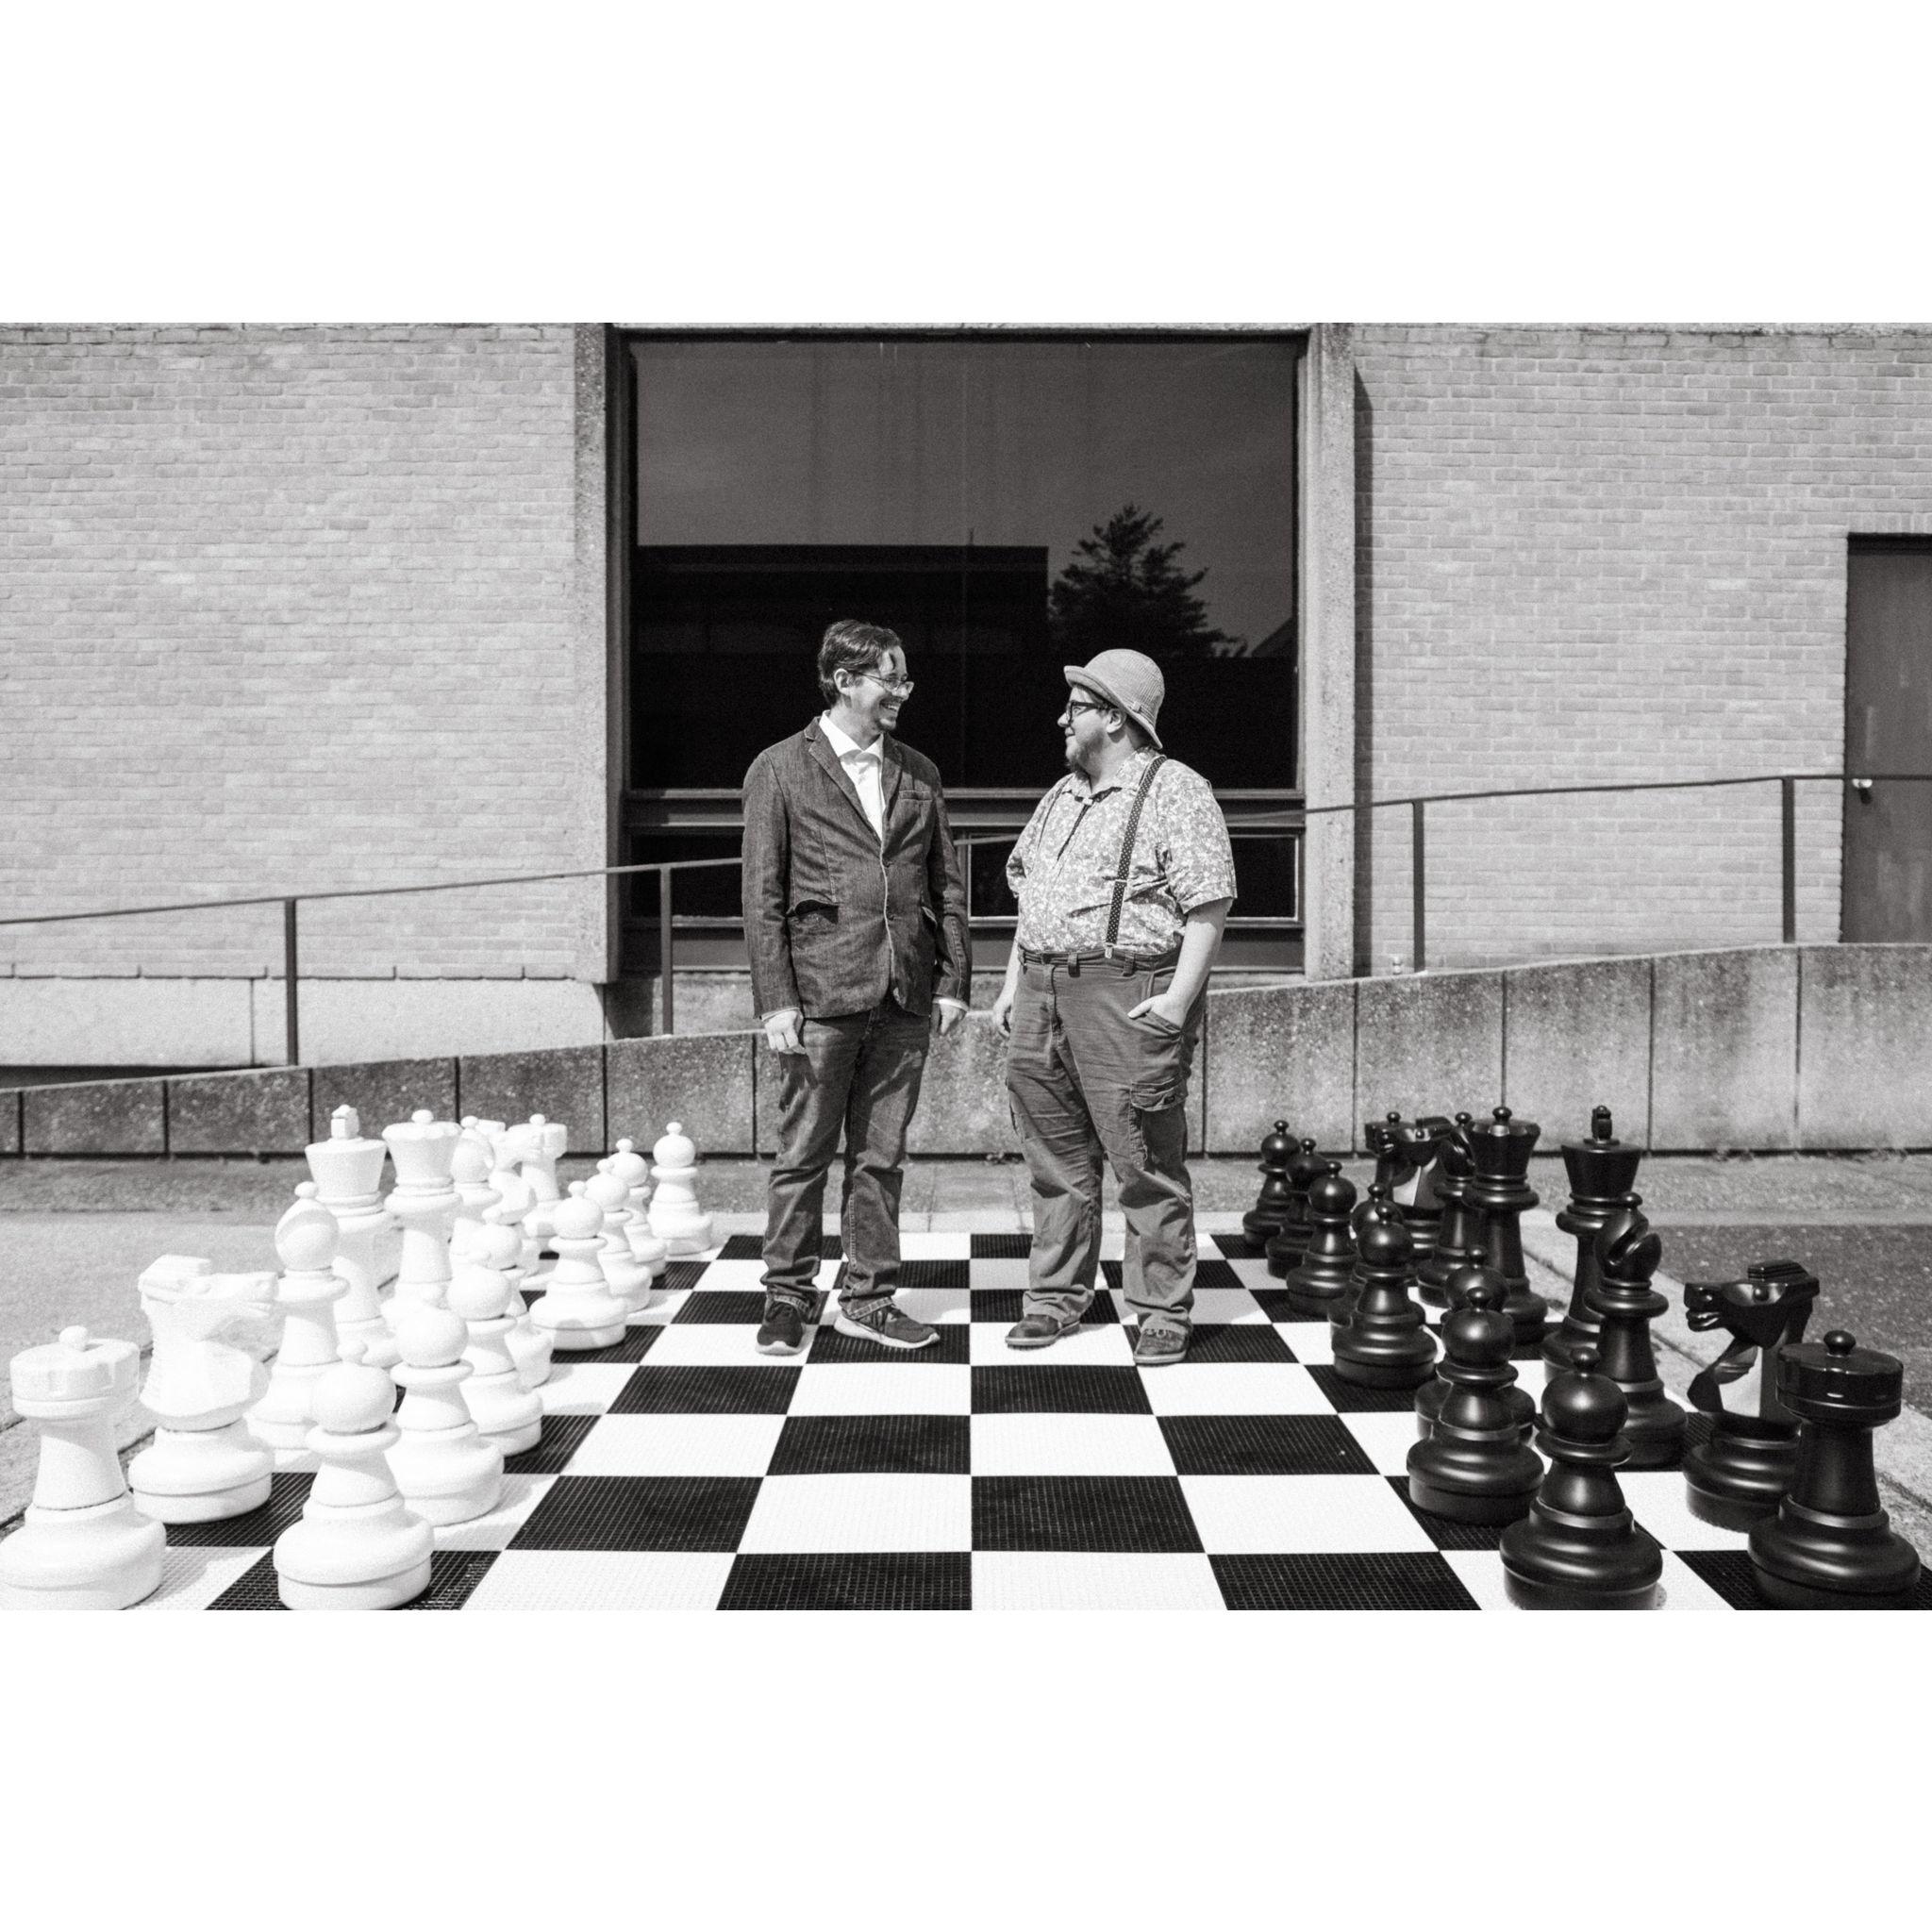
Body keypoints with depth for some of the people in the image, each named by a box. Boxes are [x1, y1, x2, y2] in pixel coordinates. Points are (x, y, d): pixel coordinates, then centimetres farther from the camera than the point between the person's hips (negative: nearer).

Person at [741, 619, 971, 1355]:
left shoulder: (919, 774, 14)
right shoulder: (779, 771, 1)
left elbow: (947, 884, 15)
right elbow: (762, 897, -3)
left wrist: (954, 980, 6)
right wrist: (776, 1000, -9)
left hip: (904, 997, 4)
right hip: (820, 996, -4)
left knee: (881, 1157, 9)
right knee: (804, 1155, 4)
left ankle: (868, 1299, 20)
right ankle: (787, 1295, 19)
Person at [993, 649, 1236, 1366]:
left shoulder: (1175, 792, -6)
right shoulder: (1061, 795, 18)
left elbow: (1209, 906, -12)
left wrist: (1180, 998, -19)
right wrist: (1013, 980, 16)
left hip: (1126, 1000, -7)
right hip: (1041, 995, 7)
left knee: (1146, 1165, -1)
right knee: (1056, 1161, 12)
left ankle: (1162, 1311, 10)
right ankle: (1055, 1297, 23)